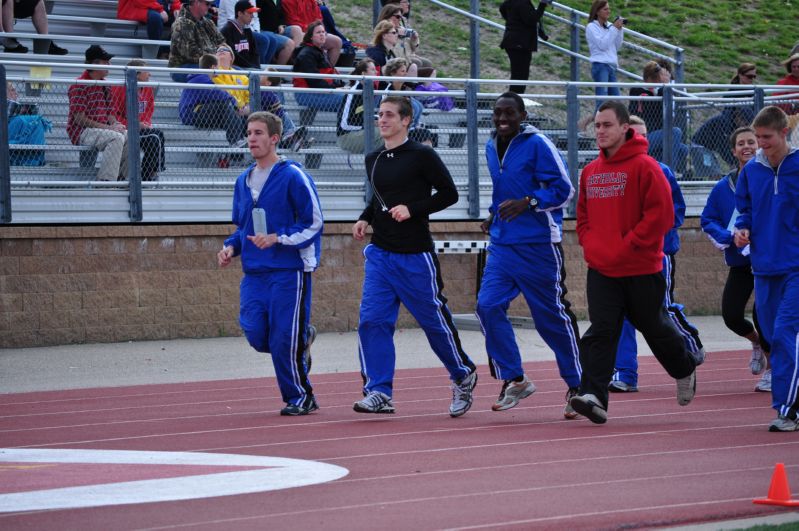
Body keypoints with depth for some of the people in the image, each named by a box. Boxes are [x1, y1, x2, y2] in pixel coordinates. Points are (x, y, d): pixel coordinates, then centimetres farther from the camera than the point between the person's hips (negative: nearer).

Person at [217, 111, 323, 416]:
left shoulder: (293, 176, -7)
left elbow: (314, 224, -7)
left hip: (289, 270, -6)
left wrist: (277, 239, -18)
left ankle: (300, 397, 11)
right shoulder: (243, 180, 14)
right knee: (256, 334, -8)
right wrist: (231, 247, 6)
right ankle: (301, 338, 23)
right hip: (254, 273, 6)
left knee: (283, 341, -7)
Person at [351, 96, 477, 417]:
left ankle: (463, 376, 28)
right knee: (372, 320, -9)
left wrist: (412, 209, -18)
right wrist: (365, 219, 6)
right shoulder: (373, 160, 10)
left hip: (415, 255, -5)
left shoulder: (421, 156, -8)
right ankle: (379, 393, -8)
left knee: (435, 320, 5)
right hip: (380, 254, 5)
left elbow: (449, 194, -7)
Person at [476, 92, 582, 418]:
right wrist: (494, 215, 12)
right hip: (502, 244, 6)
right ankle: (513, 380, 2)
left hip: (538, 246, -6)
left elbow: (564, 189, -12)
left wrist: (527, 203, -23)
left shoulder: (537, 145, -10)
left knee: (553, 316, 0)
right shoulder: (491, 148, 12)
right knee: (488, 306, -10)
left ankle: (576, 387, 14)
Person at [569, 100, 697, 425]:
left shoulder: (644, 166, -10)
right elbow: (583, 214, 22)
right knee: (600, 331, -9)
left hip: (641, 268, -4)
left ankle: (684, 372, 38)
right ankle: (594, 396, -18)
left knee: (654, 327, 11)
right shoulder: (590, 171, 10)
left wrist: (628, 245, -17)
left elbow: (661, 213, -16)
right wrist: (589, 242, 4)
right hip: (600, 270, 4)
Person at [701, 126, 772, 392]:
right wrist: (729, 237, -10)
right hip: (740, 263, 3)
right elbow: (708, 220, 7)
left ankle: (772, 368, 19)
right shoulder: (724, 186, 3)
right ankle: (756, 342, 29)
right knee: (731, 315, -6)